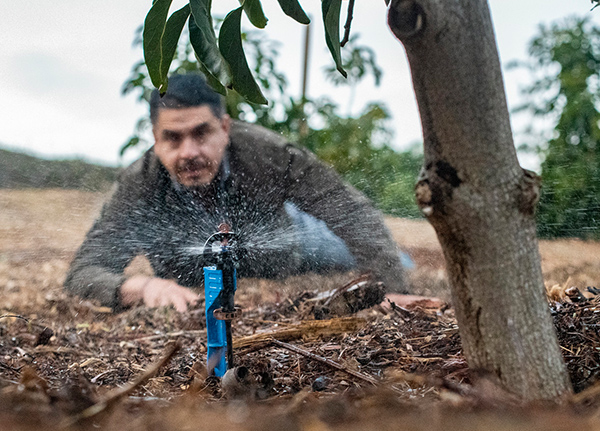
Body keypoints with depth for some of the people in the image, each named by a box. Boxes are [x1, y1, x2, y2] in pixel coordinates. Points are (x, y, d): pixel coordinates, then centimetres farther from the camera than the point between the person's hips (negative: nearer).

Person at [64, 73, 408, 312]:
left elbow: (356, 213, -34)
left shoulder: (264, 152, -38)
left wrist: (393, 291, -44)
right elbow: (83, 272, -38)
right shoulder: (139, 186, -36)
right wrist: (141, 287, -61)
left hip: (283, 239, 0)